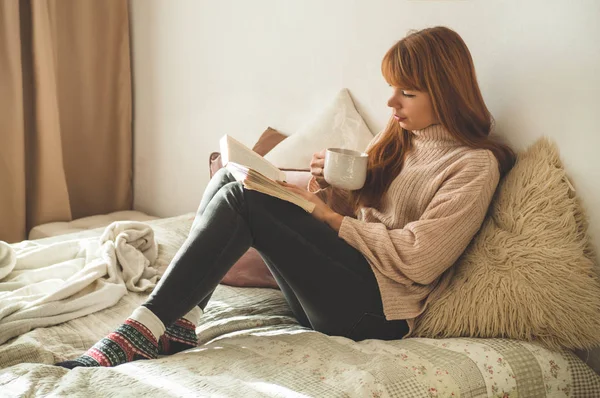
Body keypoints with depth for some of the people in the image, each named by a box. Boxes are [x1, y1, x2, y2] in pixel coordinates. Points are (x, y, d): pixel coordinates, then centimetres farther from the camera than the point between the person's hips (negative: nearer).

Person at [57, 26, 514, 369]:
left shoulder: (475, 164, -4)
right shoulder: (398, 140, 20)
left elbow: (419, 259, -14)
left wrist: (330, 217, -10)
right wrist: (330, 187, -1)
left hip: (377, 307, -8)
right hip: (342, 282, 8)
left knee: (243, 198, -24)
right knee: (229, 179, -11)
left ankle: (140, 333, -25)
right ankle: (178, 326, -20)